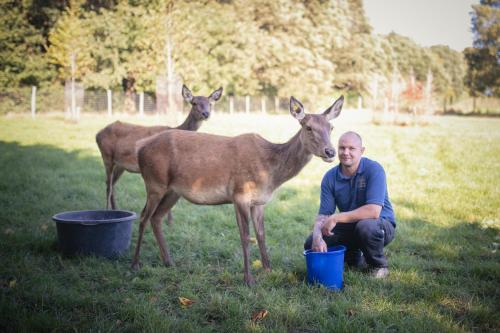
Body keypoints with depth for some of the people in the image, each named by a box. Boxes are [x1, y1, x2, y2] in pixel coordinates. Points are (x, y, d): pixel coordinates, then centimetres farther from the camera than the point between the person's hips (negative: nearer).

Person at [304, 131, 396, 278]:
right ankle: (356, 259, 13)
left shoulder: (374, 170, -22)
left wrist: (336, 218, -33)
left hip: (381, 224, -5)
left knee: (366, 226, -39)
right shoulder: (330, 177, -7)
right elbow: (323, 215, -9)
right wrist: (317, 236, -32)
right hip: (350, 226, 5)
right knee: (311, 244, -10)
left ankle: (379, 265, -7)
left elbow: (373, 211, -33)